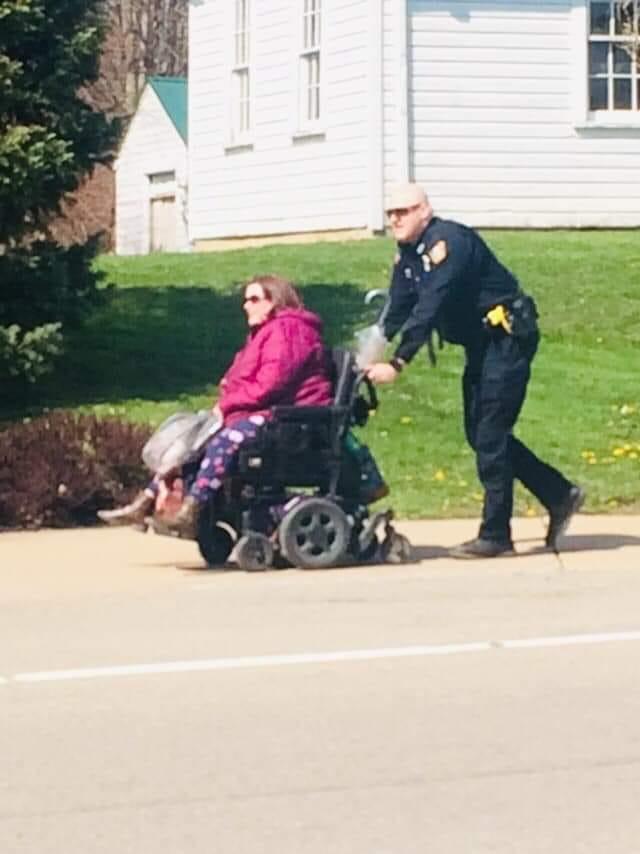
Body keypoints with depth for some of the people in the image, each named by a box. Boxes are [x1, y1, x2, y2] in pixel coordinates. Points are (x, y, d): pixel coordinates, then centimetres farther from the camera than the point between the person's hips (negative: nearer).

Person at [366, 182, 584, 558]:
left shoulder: (448, 241, -22)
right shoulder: (407, 256, 7)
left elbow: (430, 307, -31)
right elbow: (397, 312, 4)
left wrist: (397, 364, -35)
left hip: (508, 337, -10)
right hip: (481, 344, 10)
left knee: (490, 435, -10)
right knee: (481, 433, 9)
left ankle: (495, 535, -6)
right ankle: (560, 494, 20)